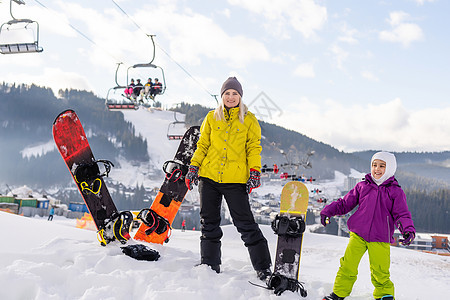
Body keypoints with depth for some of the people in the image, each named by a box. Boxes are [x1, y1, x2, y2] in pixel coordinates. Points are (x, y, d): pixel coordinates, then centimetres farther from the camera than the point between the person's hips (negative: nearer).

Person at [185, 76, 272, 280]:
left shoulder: (249, 120, 5)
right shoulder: (212, 118, 11)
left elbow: (254, 148, 4)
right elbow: (203, 145, 13)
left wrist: (255, 172, -7)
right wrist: (193, 167, 4)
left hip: (235, 179, -3)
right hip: (209, 176, 3)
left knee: (245, 223, -5)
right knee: (209, 223, 9)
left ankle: (263, 267, 2)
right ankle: (210, 264, 22)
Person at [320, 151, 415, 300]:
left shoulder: (396, 192, 2)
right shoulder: (362, 186, 7)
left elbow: (402, 214, -1)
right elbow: (345, 203, 13)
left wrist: (408, 230, -19)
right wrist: (328, 210, 0)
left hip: (380, 239, -1)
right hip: (358, 234, 2)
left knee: (380, 272, -1)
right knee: (348, 266, 0)